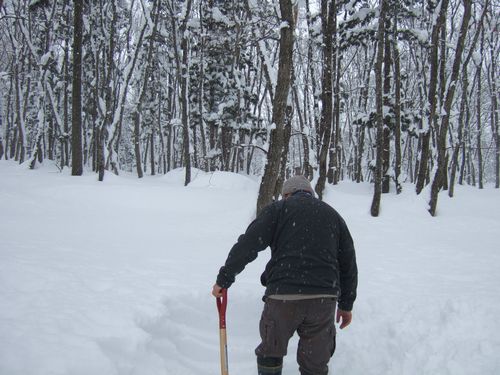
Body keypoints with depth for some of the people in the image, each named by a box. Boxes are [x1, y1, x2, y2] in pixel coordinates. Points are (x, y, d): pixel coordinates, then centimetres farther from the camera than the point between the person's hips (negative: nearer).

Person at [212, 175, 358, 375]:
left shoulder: (279, 208, 8)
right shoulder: (333, 214, 20)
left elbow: (248, 244, -3)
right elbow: (348, 261, 21)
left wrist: (224, 278, 3)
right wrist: (346, 304, 28)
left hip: (283, 295, -3)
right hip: (324, 299, 4)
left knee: (270, 354, 18)